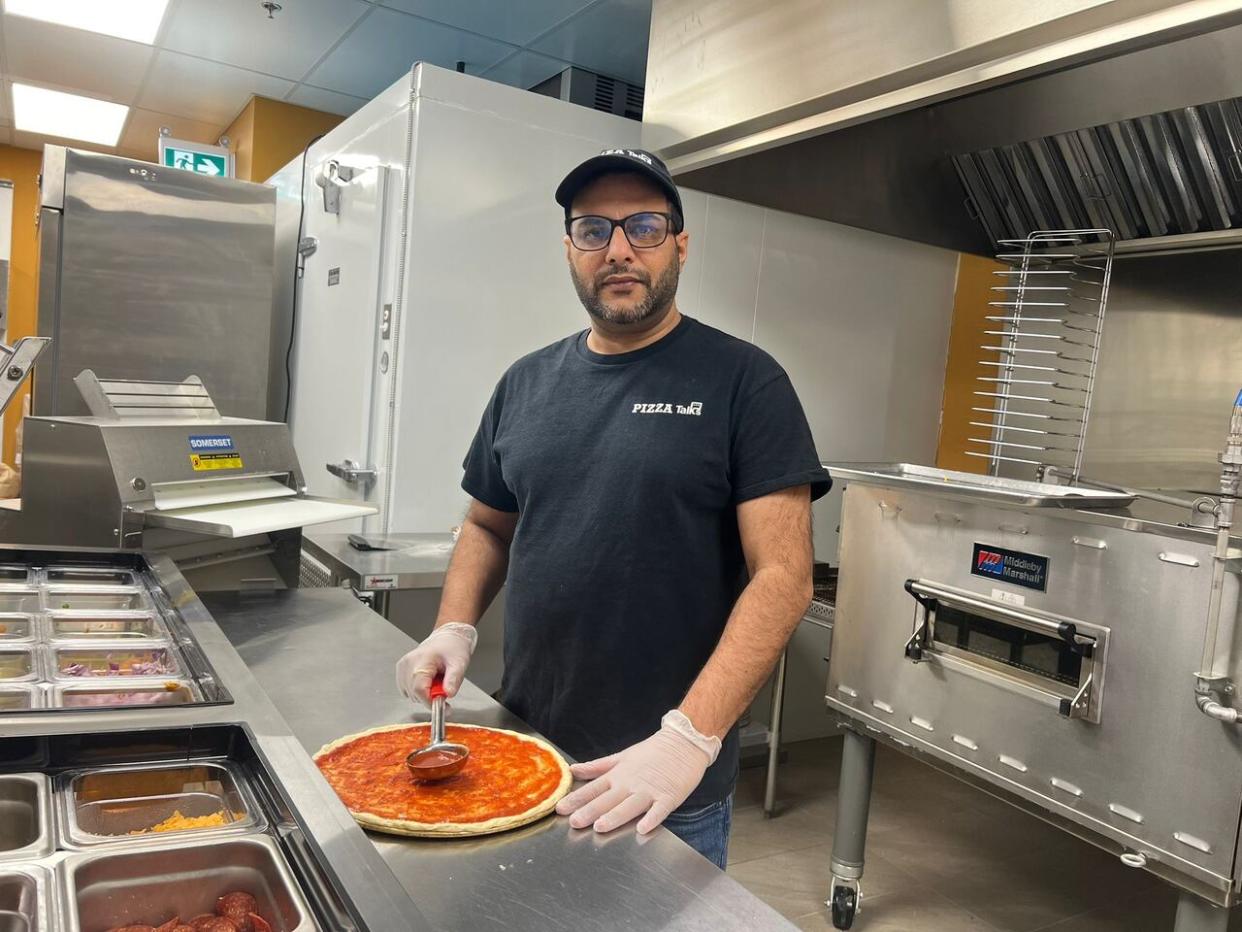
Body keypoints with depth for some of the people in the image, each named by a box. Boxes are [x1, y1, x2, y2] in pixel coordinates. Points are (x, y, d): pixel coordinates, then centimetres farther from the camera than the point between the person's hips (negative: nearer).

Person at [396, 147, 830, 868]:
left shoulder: (743, 382, -10)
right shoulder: (527, 383, 5)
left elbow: (783, 576, -16)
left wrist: (689, 737, -24)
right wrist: (455, 627, -2)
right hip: (522, 755, 5)